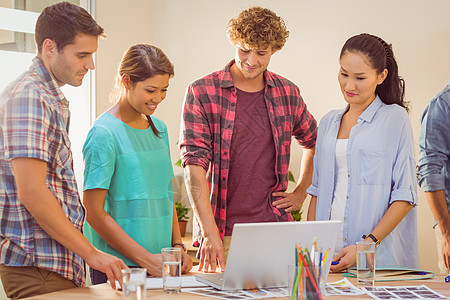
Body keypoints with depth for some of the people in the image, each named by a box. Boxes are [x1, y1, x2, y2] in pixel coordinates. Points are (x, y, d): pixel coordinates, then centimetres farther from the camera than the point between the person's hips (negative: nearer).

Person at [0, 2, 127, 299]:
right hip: (40, 270, -9)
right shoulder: (29, 97, -16)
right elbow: (32, 193, -22)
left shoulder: (53, 100, 16)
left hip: (58, 263, 9)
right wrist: (91, 253, -17)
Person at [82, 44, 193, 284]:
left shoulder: (159, 129, 12)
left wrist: (178, 246, 4)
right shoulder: (104, 133, -11)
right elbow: (94, 212, -15)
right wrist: (145, 258, -16)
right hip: (118, 267, -6)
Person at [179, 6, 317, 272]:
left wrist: (301, 193, 16)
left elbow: (314, 142, 26)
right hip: (223, 232, -3)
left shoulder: (287, 93, 8)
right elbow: (194, 165, -11)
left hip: (274, 230, 3)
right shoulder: (202, 93, -4)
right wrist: (210, 232, -21)